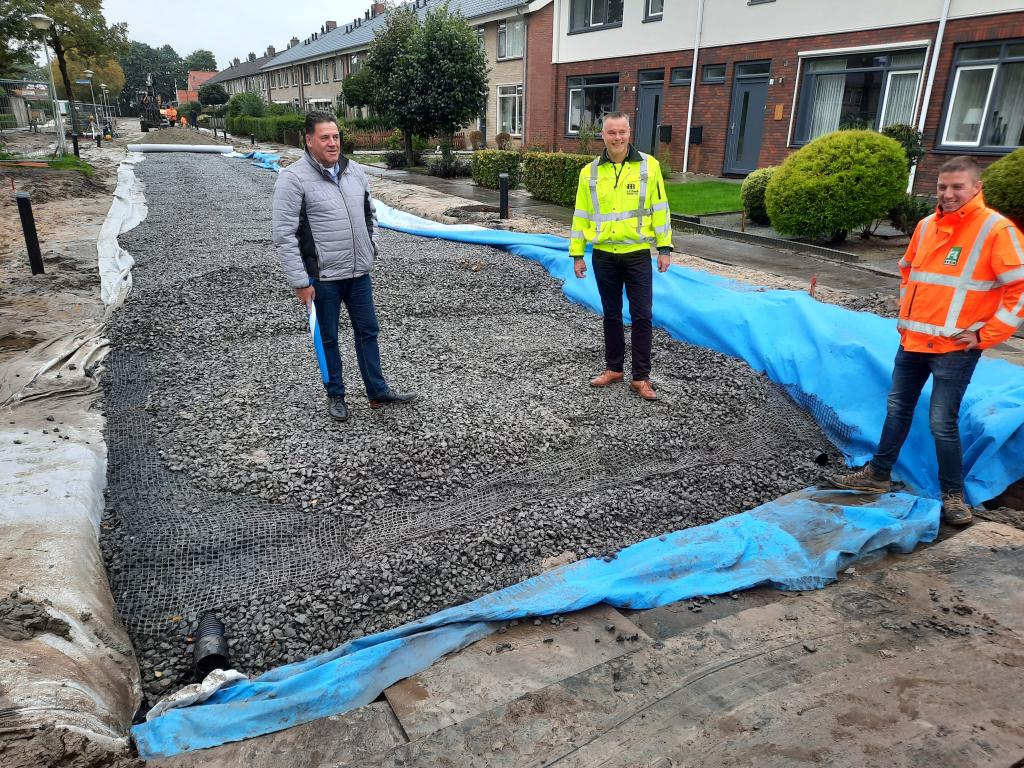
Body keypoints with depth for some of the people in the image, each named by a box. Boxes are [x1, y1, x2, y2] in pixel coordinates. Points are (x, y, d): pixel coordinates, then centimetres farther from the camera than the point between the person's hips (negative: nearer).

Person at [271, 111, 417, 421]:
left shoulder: (355, 171, 6)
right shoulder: (293, 178, -13)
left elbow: (370, 214, 19)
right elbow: (284, 235, -15)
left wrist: (370, 249, 12)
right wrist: (300, 282, -16)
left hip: (358, 272, 5)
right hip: (322, 277, -5)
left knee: (368, 331, 12)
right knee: (328, 338, 9)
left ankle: (378, 392, 25)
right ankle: (335, 395, 26)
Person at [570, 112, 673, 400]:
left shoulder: (648, 166, -2)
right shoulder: (590, 172, 4)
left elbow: (660, 208, 0)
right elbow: (581, 215, 7)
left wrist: (664, 248, -2)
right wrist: (577, 253, 5)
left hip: (637, 254, -2)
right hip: (604, 255, 2)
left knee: (641, 316, -1)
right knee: (611, 315, 12)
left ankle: (641, 377, 8)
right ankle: (614, 368, 25)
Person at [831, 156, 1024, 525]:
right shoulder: (926, 226, 8)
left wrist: (985, 335, -13)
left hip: (955, 348, -6)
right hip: (912, 341, 6)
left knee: (942, 422, -4)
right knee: (898, 409, 14)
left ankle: (953, 495, 13)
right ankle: (878, 474, 27)